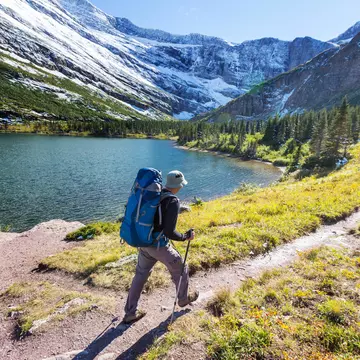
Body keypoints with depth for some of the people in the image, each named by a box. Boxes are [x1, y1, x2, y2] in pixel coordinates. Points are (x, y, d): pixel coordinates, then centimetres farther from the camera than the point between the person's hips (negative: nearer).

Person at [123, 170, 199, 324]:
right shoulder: (173, 201, -21)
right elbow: (169, 232, -26)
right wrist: (186, 236, -10)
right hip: (159, 245, -6)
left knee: (141, 275, 21)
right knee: (180, 270, 20)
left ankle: (130, 313, 32)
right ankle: (184, 298, 43)